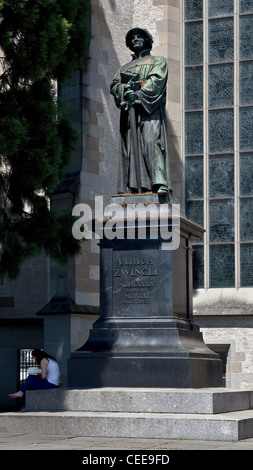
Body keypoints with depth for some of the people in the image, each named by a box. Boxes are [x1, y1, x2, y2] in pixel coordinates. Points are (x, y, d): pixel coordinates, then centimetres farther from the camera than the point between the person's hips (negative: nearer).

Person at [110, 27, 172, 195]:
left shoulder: (158, 62, 18)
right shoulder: (125, 67, 31)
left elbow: (156, 81, -1)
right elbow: (114, 85, 14)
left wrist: (139, 94, -17)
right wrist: (125, 88, -10)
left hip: (150, 108, -4)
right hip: (129, 109, 4)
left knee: (151, 141, -21)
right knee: (130, 146, -8)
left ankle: (160, 183, -31)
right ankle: (132, 186, -15)